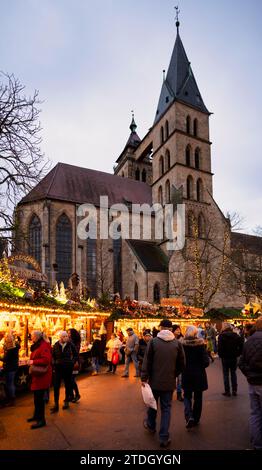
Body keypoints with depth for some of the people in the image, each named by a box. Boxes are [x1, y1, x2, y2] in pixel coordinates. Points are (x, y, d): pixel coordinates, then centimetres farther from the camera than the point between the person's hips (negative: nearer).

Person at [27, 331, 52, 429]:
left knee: (39, 397, -5)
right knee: (37, 396, 19)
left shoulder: (44, 346, -18)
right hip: (37, 375, 10)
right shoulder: (36, 346, 13)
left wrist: (33, 362, -22)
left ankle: (41, 420, 4)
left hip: (42, 375, -10)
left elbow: (46, 359, -28)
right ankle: (36, 415, 33)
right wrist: (31, 361, 7)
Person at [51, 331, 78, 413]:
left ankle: (66, 402, 27)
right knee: (56, 386, -3)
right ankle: (56, 405, 4)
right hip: (58, 367, 1)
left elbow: (76, 355, 5)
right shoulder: (56, 345, -5)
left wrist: (72, 362, -3)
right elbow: (53, 355, 10)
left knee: (67, 385, 11)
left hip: (68, 368, -1)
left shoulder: (70, 345, -8)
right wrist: (54, 363, 0)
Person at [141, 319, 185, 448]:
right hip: (169, 382, 1)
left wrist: (144, 377, -3)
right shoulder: (177, 343, -6)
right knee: (166, 408, 11)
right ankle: (164, 437, 11)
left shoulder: (153, 341, -11)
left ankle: (151, 425, 42)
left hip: (154, 380, 0)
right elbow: (181, 364, 1)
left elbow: (147, 361, -10)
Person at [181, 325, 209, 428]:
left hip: (186, 374, 0)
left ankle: (189, 416, -5)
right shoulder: (200, 344, -14)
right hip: (199, 374, 0)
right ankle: (196, 419, 26)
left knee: (187, 396, 15)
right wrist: (200, 367, 6)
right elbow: (206, 361, -13)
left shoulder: (182, 344, -12)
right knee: (198, 397, 17)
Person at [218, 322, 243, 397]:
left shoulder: (221, 336, -11)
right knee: (233, 373, 14)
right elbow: (241, 345, -5)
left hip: (225, 358, -3)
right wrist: (238, 354, 3)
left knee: (226, 374, 6)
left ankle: (227, 391, 8)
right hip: (234, 357, 3)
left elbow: (220, 347, -15)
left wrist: (220, 355, -2)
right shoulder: (235, 335, -1)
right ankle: (234, 391, 17)